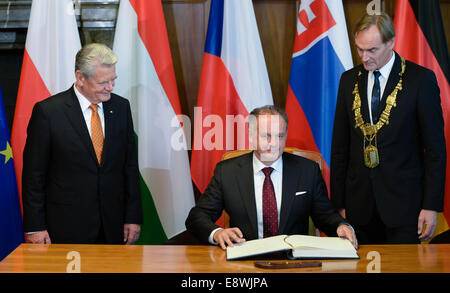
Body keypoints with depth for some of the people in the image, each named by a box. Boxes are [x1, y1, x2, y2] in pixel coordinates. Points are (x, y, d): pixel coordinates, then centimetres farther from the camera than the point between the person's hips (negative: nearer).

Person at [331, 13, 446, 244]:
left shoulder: (421, 79, -4)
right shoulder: (349, 80, 8)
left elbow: (435, 148, -4)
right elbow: (340, 146, 10)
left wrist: (431, 206, -7)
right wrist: (338, 203, 7)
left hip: (403, 202, -3)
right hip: (359, 204, 3)